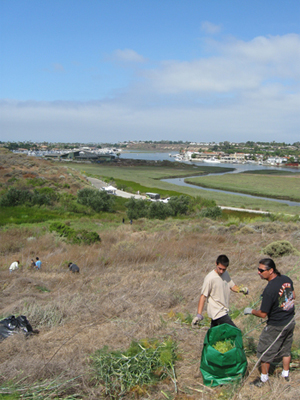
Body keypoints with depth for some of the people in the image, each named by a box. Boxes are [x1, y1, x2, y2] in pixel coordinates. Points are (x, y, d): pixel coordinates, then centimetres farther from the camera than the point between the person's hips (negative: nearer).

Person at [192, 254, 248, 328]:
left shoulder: (226, 274, 6)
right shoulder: (210, 278, -18)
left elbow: (232, 286, 16)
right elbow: (203, 296, -17)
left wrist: (241, 289, -7)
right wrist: (199, 315, -21)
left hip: (224, 310, 7)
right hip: (218, 313, -7)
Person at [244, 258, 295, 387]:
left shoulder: (269, 289, -31)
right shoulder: (286, 279, -8)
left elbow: (263, 314, -23)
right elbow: (293, 296, 11)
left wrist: (250, 311, -5)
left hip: (276, 326, -7)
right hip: (290, 321, 7)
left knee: (265, 352, 11)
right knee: (286, 349, 25)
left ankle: (263, 378, 26)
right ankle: (286, 374, 40)